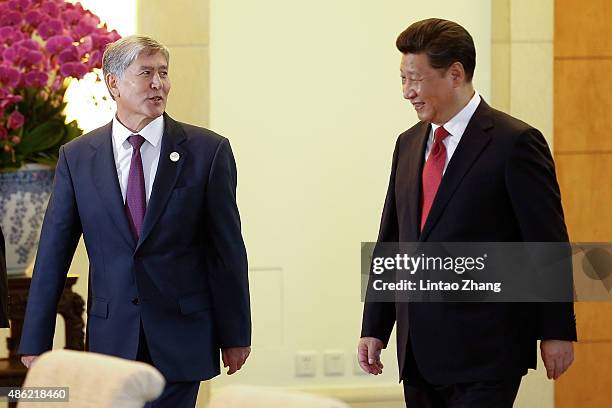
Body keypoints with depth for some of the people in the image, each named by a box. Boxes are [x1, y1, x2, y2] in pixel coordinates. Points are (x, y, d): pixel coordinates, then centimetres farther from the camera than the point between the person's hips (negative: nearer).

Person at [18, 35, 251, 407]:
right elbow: (54, 253, 3)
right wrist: (36, 341, 1)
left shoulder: (208, 150, -2)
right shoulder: (77, 157, 3)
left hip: (181, 333, -1)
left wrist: (235, 335, 1)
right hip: (112, 333, 2)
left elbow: (228, 249, 0)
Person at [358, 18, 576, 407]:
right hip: (419, 352, 7)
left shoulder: (515, 142, -7)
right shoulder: (409, 145, 14)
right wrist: (374, 328, 13)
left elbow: (548, 244, -7)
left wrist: (557, 332, -8)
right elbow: (391, 242, 17)